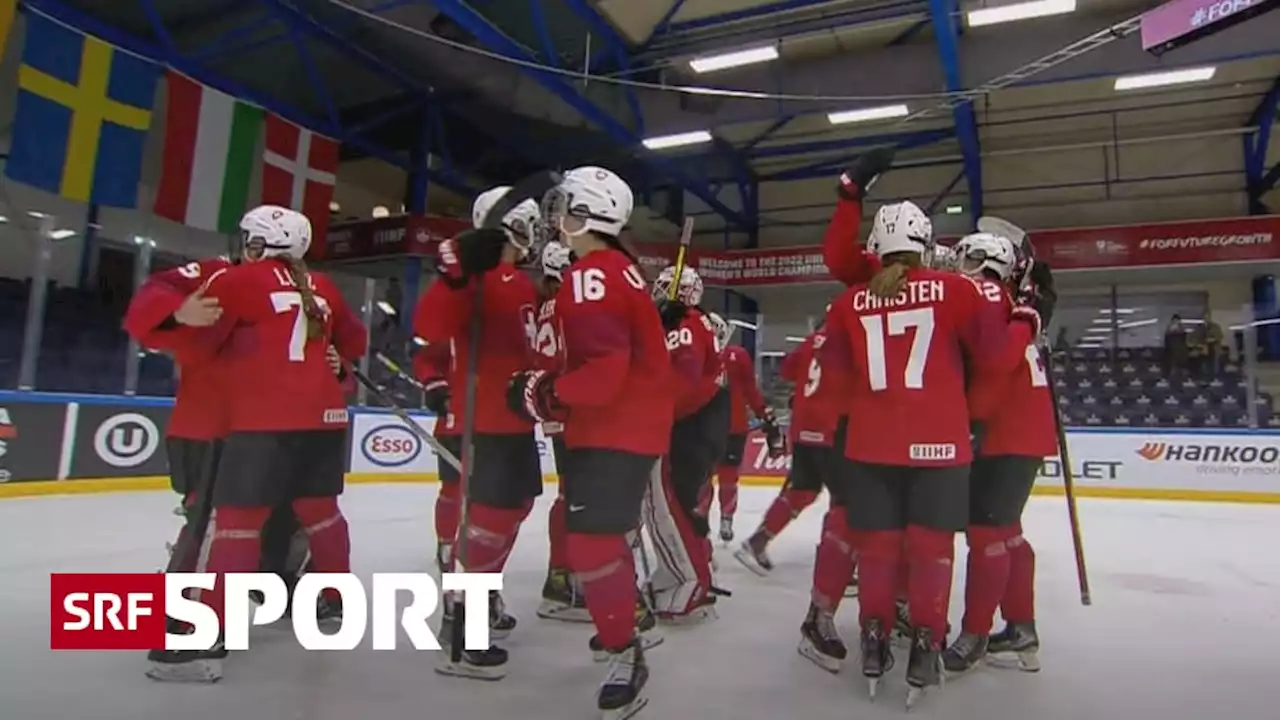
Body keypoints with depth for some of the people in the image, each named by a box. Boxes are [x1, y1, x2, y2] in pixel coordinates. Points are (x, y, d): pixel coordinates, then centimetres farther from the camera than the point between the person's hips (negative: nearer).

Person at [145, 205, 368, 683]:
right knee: (318, 508, 20)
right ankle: (335, 599, 34)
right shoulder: (321, 288, 16)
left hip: (265, 419, -6)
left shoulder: (238, 280, 0)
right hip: (324, 414, 6)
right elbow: (354, 343, 23)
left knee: (236, 519, -4)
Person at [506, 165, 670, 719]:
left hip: (615, 430, -11)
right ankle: (624, 619, 41)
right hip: (633, 423, 11)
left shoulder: (590, 275, -20)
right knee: (602, 529, 23)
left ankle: (625, 657, 2)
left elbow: (602, 372, -28)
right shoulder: (620, 268, 13)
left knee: (590, 540, -9)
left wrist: (543, 392, -16)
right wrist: (552, 384, 14)